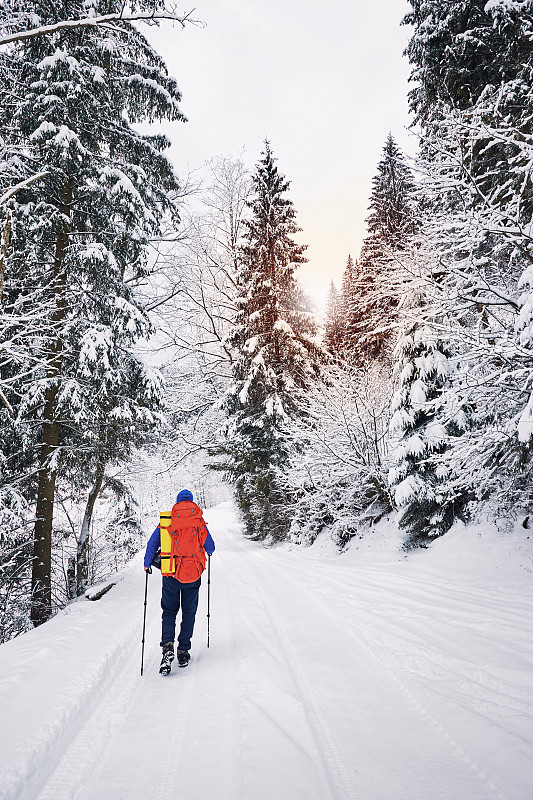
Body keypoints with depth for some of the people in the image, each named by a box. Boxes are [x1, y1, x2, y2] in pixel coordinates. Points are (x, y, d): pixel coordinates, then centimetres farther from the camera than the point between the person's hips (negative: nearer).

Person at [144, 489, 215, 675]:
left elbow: (151, 544, 0)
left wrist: (147, 564, 17)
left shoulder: (165, 522, -1)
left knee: (169, 612, 13)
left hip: (170, 576, 0)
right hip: (193, 575, 0)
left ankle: (167, 646, -8)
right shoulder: (199, 523, -2)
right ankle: (183, 652, 17)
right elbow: (210, 548, 6)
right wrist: (207, 551, 30)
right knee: (189, 613, 15)